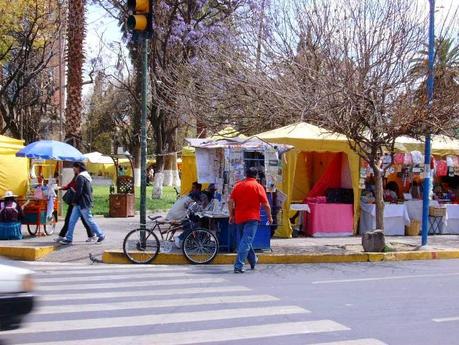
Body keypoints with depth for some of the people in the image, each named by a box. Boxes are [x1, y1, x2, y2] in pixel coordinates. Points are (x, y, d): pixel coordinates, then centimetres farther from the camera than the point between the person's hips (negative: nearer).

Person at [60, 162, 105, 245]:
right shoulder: (86, 176, 16)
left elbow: (78, 191, -21)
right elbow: (90, 190, 21)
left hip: (83, 204, -10)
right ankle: (69, 239, 7)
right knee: (72, 221, 6)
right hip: (79, 204, 10)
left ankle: (101, 235, 11)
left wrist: (74, 201, -9)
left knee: (89, 220, 0)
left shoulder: (80, 177, -16)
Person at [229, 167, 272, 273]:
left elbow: (230, 202, 6)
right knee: (246, 241, -7)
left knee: (245, 240, 20)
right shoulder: (258, 186, -4)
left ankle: (253, 261, 35)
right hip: (252, 218, -5)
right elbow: (266, 205, -5)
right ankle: (238, 266, -16)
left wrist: (231, 215, 14)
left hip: (239, 218, 5)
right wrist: (269, 217, 7)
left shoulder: (237, 186, 8)